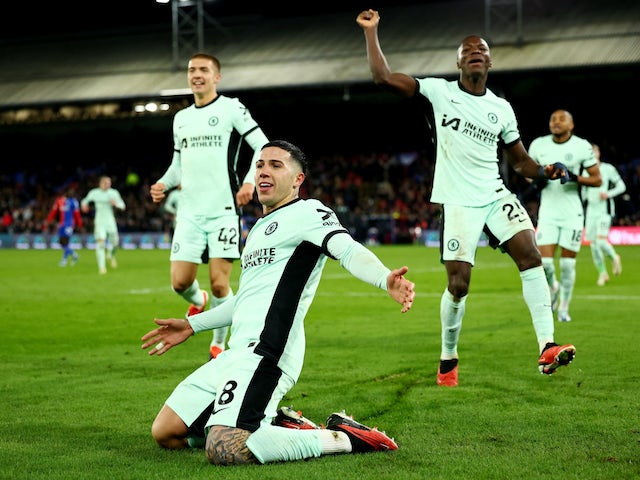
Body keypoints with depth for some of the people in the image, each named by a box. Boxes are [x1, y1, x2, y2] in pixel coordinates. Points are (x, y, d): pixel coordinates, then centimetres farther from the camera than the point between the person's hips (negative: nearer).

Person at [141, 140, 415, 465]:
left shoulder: (307, 212, -3)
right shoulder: (261, 227, 25)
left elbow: (348, 250, -22)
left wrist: (385, 279, -43)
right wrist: (192, 325, 41)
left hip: (265, 354, -10)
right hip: (237, 354, 10)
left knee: (224, 450, -28)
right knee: (166, 434, 7)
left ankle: (344, 437, -12)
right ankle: (277, 425, 11)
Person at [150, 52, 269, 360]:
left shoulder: (232, 108, 0)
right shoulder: (181, 118, 17)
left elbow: (264, 147, -4)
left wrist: (250, 181, -18)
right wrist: (164, 184, 5)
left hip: (223, 210, -5)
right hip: (189, 212, 5)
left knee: (219, 283, -7)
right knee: (180, 282, -4)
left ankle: (219, 344, 13)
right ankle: (198, 302, 32)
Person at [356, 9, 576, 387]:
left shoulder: (502, 109, 11)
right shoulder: (440, 92, 1)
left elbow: (520, 160, 16)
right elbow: (383, 77, -6)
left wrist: (546, 172, -4)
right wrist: (371, 31, -6)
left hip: (496, 195, 3)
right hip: (458, 201, -3)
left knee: (530, 255, -17)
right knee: (458, 285, -6)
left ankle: (547, 347, -20)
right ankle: (449, 359, 17)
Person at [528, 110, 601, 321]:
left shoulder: (582, 146, -5)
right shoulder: (538, 145, 2)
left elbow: (597, 179, -1)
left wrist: (576, 178, -19)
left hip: (572, 214, -2)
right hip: (548, 212, 2)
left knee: (567, 264, 1)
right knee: (544, 262, -7)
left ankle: (564, 307, 20)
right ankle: (553, 287, 27)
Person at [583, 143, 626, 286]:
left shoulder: (608, 169, -3)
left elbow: (621, 186, -1)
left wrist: (608, 194, -15)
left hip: (605, 210, -5)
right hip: (591, 210, 5)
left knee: (601, 241, -18)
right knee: (593, 244, 1)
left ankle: (614, 258, 13)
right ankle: (602, 273, 15)